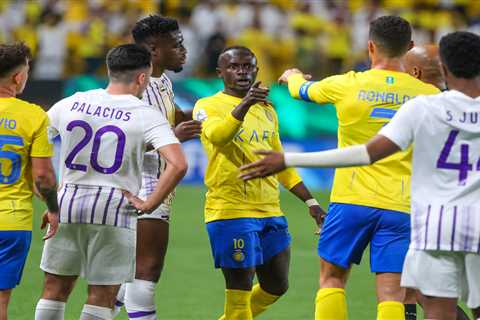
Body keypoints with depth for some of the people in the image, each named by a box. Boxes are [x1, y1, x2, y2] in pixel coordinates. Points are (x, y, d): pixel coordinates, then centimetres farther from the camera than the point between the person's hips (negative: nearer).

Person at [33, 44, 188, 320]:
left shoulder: (71, 104, 4)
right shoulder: (147, 116, -8)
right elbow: (178, 165, -20)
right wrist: (149, 205, -10)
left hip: (68, 203, 3)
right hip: (114, 209, -3)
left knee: (55, 288, 14)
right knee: (102, 296, 5)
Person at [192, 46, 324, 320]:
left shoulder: (267, 110, 17)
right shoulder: (209, 106, -3)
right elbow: (217, 136, -26)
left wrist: (310, 201, 21)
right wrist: (244, 105, -42)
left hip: (270, 212, 7)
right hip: (231, 211, -7)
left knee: (277, 287, 11)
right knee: (240, 290, -7)